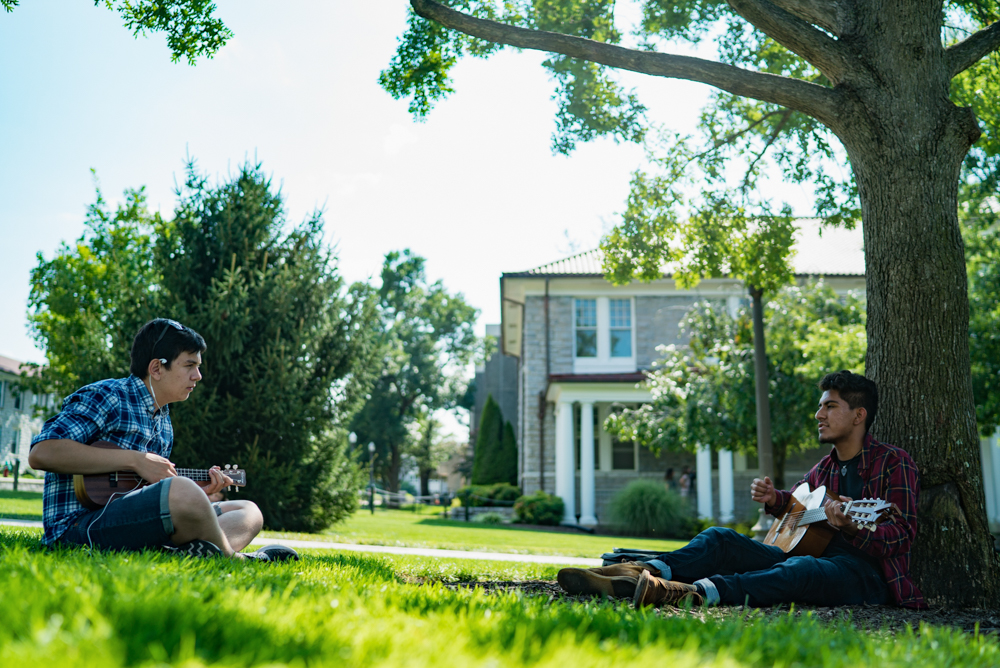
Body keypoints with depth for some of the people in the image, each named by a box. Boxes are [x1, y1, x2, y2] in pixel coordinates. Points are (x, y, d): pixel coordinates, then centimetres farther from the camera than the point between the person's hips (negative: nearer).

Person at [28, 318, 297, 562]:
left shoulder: (163, 423, 21)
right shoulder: (106, 398, -6)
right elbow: (41, 453, -21)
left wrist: (200, 492, 4)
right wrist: (135, 460, -19)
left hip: (136, 524, 9)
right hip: (80, 526, -9)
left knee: (249, 512, 4)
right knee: (183, 493, -36)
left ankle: (190, 552, -28)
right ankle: (233, 558, -10)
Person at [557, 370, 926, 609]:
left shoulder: (894, 463, -2)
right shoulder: (824, 468, 19)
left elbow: (901, 535, -10)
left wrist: (852, 527, -30)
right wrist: (774, 499, 13)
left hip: (864, 571, -7)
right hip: (810, 553, 7)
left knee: (800, 569, -41)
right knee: (720, 539, -12)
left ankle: (695, 593, -64)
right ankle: (640, 574, -39)